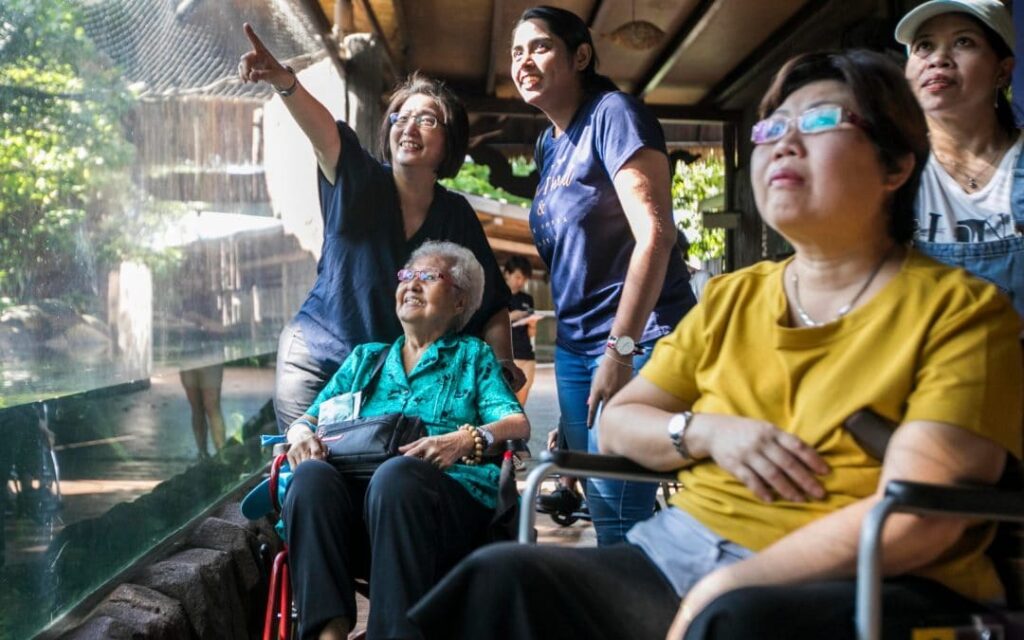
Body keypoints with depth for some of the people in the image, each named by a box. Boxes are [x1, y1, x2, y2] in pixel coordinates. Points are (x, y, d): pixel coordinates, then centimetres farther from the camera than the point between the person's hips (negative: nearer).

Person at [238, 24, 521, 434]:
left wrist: (503, 363, -13)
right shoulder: (359, 185, -9)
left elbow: (491, 303, 3)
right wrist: (284, 83, -49)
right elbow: (322, 133, -30)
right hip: (316, 361, -2)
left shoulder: (457, 216, -1)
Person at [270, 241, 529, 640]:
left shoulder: (473, 356, 21)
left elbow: (518, 423, 5)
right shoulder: (365, 358, 30)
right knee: (311, 474, -30)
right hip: (356, 499, 3)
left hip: (450, 496, -3)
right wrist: (301, 434, -3)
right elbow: (308, 420, 23)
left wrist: (467, 440, -17)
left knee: (397, 473, -37)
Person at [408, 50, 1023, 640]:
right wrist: (705, 431, -4)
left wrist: (724, 589, -17)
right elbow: (618, 422, 18)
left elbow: (916, 518, -13)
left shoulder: (959, 309, -2)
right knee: (504, 575, -20)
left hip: (862, 588, -4)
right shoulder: (732, 297, 15)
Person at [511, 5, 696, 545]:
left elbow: (654, 234, -18)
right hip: (573, 347, 8)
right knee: (603, 512, 11)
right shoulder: (548, 144, 15)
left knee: (619, 516, -11)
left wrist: (620, 348, -21)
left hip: (635, 340, -8)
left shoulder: (612, 114, -8)